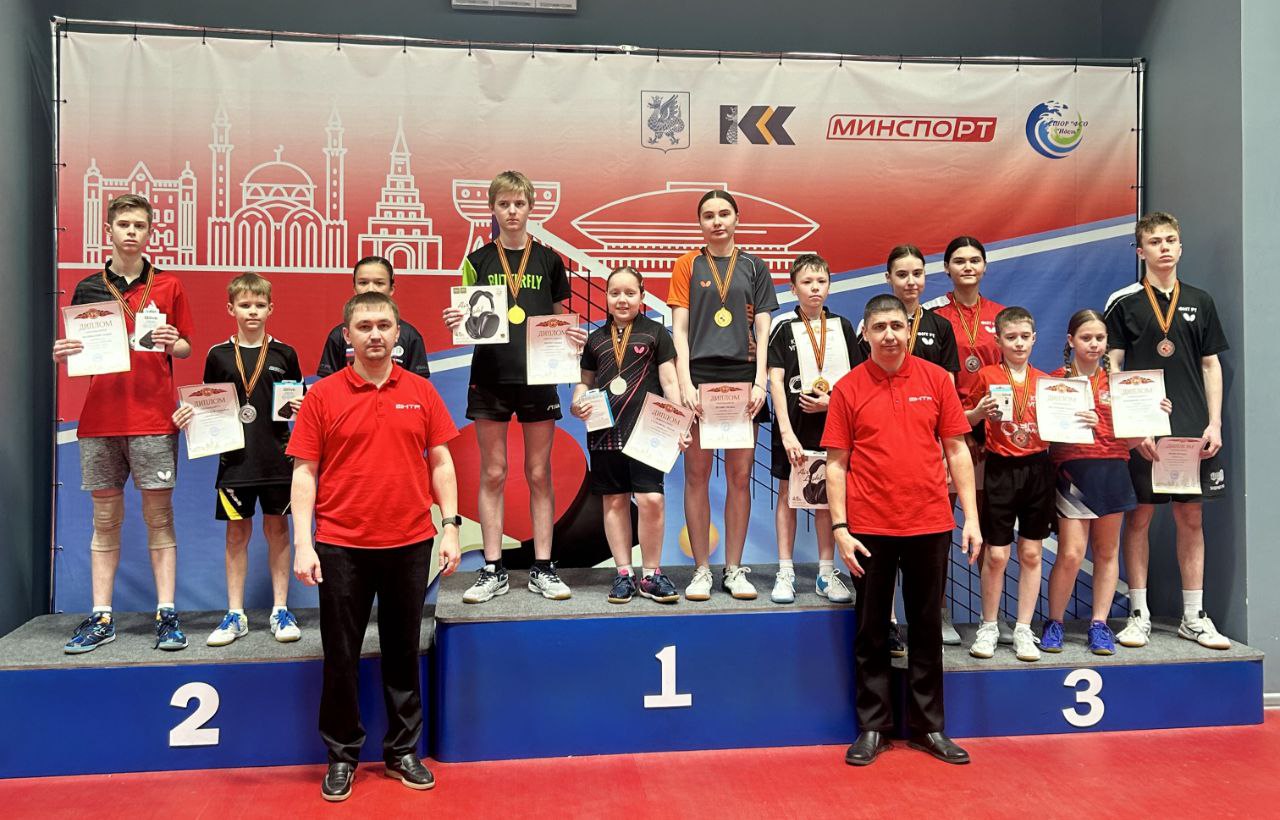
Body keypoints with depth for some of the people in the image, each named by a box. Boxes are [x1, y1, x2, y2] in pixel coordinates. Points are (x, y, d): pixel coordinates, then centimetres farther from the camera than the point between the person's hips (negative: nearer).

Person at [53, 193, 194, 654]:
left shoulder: (168, 285, 6)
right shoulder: (88, 288, 10)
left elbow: (186, 348, 9)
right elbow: (79, 350, 14)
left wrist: (172, 344, -12)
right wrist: (63, 354, -8)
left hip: (154, 417, -2)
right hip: (100, 418, 2)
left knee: (158, 516, 0)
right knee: (105, 518, 7)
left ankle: (166, 615, 5)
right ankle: (101, 618, 14)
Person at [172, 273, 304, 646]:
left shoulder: (284, 354, 4)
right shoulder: (219, 355, 4)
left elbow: (299, 403, 10)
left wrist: (301, 409, -12)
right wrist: (189, 415, -10)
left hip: (277, 456, 0)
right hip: (235, 456, 0)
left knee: (277, 528, 6)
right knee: (237, 532, 5)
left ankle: (281, 610, 15)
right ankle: (235, 615, 14)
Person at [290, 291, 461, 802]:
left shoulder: (420, 392, 4)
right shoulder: (322, 395, -1)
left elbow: (440, 463, 6)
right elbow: (304, 472, -1)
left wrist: (450, 526, -1)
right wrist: (302, 544, -8)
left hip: (410, 543, 2)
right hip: (341, 546, -1)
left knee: (403, 653, 12)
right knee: (341, 657, 8)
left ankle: (402, 751, 27)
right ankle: (342, 756, 25)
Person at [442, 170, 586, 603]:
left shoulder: (548, 260, 8)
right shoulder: (478, 260, 6)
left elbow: (559, 320, 12)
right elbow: (467, 319, 8)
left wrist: (573, 336, -8)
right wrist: (455, 323, -14)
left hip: (538, 376, 0)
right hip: (490, 377, 0)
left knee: (539, 475, 5)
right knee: (493, 474, 4)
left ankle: (542, 568, 13)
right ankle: (492, 570, 12)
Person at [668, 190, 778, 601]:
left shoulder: (754, 267, 11)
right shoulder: (688, 264, 7)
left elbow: (763, 331, 7)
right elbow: (679, 329, 2)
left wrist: (760, 382, -4)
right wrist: (684, 383, -9)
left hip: (742, 378, 1)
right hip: (699, 375, -1)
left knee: (740, 475, 3)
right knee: (696, 474, 0)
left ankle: (734, 569, 12)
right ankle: (701, 570, 9)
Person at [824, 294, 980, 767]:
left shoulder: (936, 379, 3)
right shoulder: (848, 388, 0)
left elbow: (956, 450, 5)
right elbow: (836, 463, 0)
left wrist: (971, 516, -1)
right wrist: (839, 527, -7)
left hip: (930, 524, 1)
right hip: (870, 528, -1)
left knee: (927, 626, 11)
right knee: (871, 630, 8)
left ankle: (928, 726, 24)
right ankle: (873, 727, 20)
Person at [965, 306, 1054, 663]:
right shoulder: (987, 376, 0)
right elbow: (965, 422, 5)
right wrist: (979, 412, -15)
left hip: (1037, 468, 3)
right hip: (1001, 469, -3)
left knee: (1031, 553, 6)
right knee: (996, 554, -1)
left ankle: (1023, 630, 16)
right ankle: (988, 627, 15)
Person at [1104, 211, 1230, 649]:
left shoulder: (1200, 302, 11)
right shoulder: (1123, 302, 0)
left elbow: (1211, 365, 12)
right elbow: (1112, 369, -3)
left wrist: (1214, 424, 3)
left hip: (1193, 429, 3)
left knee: (1191, 518, 7)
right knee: (1139, 516, 1)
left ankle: (1194, 617, 16)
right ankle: (1139, 614, 11)